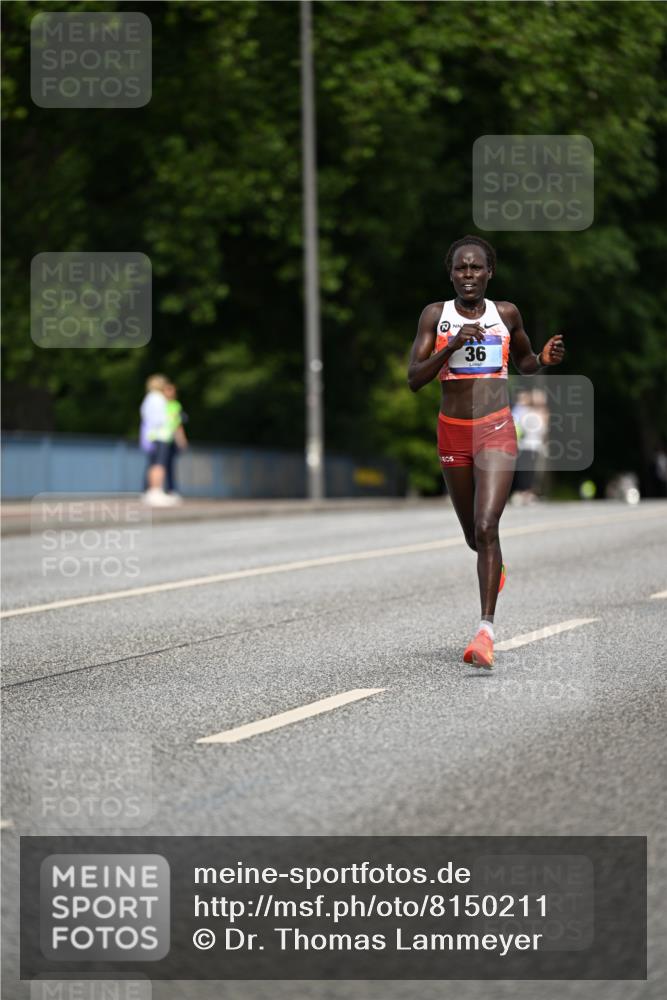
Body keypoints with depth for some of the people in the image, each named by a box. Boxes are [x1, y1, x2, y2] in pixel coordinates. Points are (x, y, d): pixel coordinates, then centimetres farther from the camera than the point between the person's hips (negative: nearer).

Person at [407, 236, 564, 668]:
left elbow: (524, 363, 20)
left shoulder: (507, 314, 3)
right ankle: (495, 567, 54)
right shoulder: (435, 315, 1)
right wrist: (452, 346, -19)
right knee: (473, 534, 17)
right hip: (452, 432, 2)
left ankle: (486, 631, -24)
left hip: (496, 430, -2)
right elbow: (414, 380, -6)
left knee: (486, 528, -19)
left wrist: (544, 359, -3)